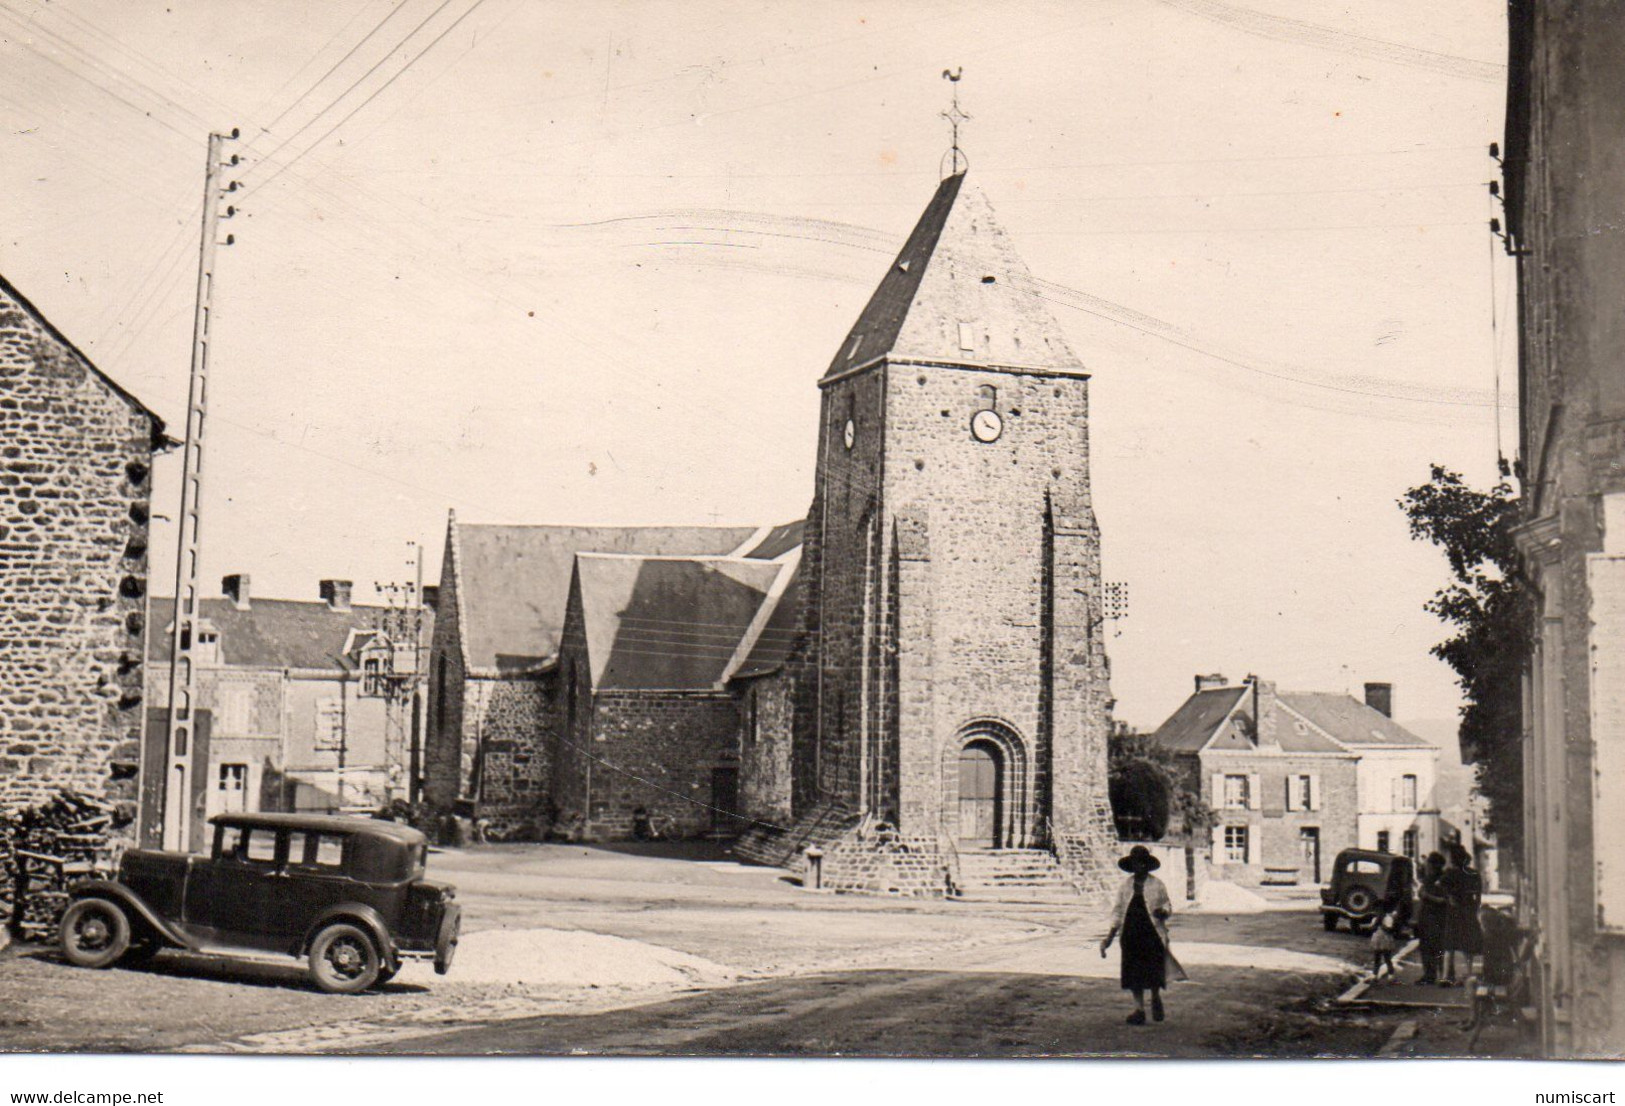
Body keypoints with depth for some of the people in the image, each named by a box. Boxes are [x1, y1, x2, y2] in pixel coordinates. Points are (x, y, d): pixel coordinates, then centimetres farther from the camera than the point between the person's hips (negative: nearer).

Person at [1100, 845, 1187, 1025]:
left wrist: (1163, 911, -16)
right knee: (1134, 972, 1)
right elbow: (1118, 910, 12)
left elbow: (1168, 905, 9)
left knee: (1154, 969, -5)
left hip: (1152, 933, -2)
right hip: (1131, 933, 2)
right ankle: (1139, 1009, 10)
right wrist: (1111, 936, 7)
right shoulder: (1126, 885, 8)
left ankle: (1156, 998, 25)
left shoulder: (1157, 885, 2)